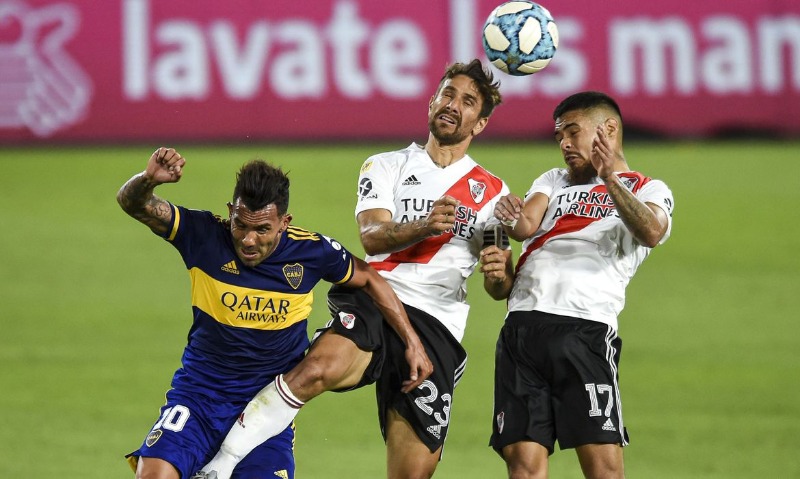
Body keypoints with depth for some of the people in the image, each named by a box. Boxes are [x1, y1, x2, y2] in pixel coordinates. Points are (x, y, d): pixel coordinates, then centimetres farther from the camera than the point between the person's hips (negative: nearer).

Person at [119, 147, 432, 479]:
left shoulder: (312, 252, -8)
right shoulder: (205, 236, -13)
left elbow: (369, 279, 10)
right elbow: (133, 204, -20)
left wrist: (412, 343, 9)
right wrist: (148, 179, -43)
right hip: (199, 393, -1)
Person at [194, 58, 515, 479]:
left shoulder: (491, 193, 19)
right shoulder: (386, 167, 16)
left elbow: (501, 288, 15)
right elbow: (372, 237, -3)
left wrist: (499, 273, -10)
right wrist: (423, 227, -24)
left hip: (436, 328, 2)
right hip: (372, 302, -2)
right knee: (319, 368, -34)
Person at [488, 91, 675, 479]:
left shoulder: (648, 191, 13)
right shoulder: (553, 181, 28)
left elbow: (651, 232, -10)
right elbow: (527, 225, 9)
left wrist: (609, 178, -23)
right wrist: (512, 220, -15)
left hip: (585, 329, -4)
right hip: (521, 326, 4)